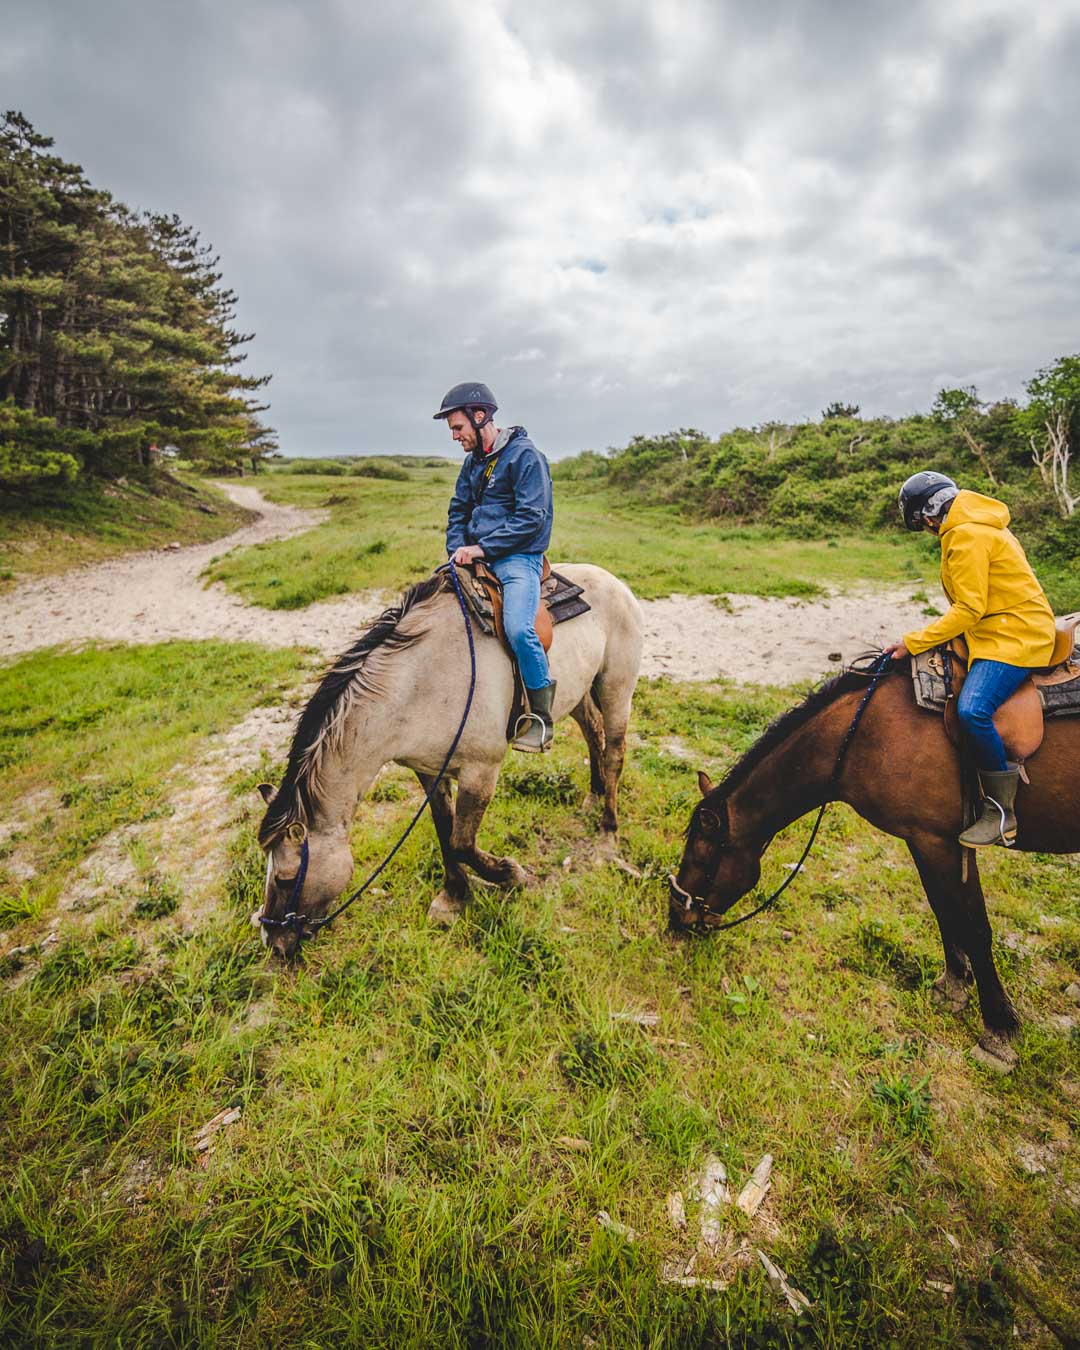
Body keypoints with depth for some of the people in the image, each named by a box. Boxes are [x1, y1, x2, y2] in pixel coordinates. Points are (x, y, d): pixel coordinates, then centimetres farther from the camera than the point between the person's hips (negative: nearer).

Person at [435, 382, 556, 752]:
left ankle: (542, 718, -14)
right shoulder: (473, 461, 16)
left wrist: (482, 548, -18)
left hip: (518, 558, -8)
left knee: (518, 628, -30)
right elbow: (458, 510, 21)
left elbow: (531, 517, -15)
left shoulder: (525, 456, -8)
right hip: (476, 556, 8)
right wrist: (457, 549, 1)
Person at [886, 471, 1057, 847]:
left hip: (1015, 636, -11)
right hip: (999, 629, 12)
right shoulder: (979, 526, 17)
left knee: (973, 710, -28)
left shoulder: (965, 536, -15)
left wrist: (913, 642, -19)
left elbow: (969, 610, -20)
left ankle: (1001, 812, -18)